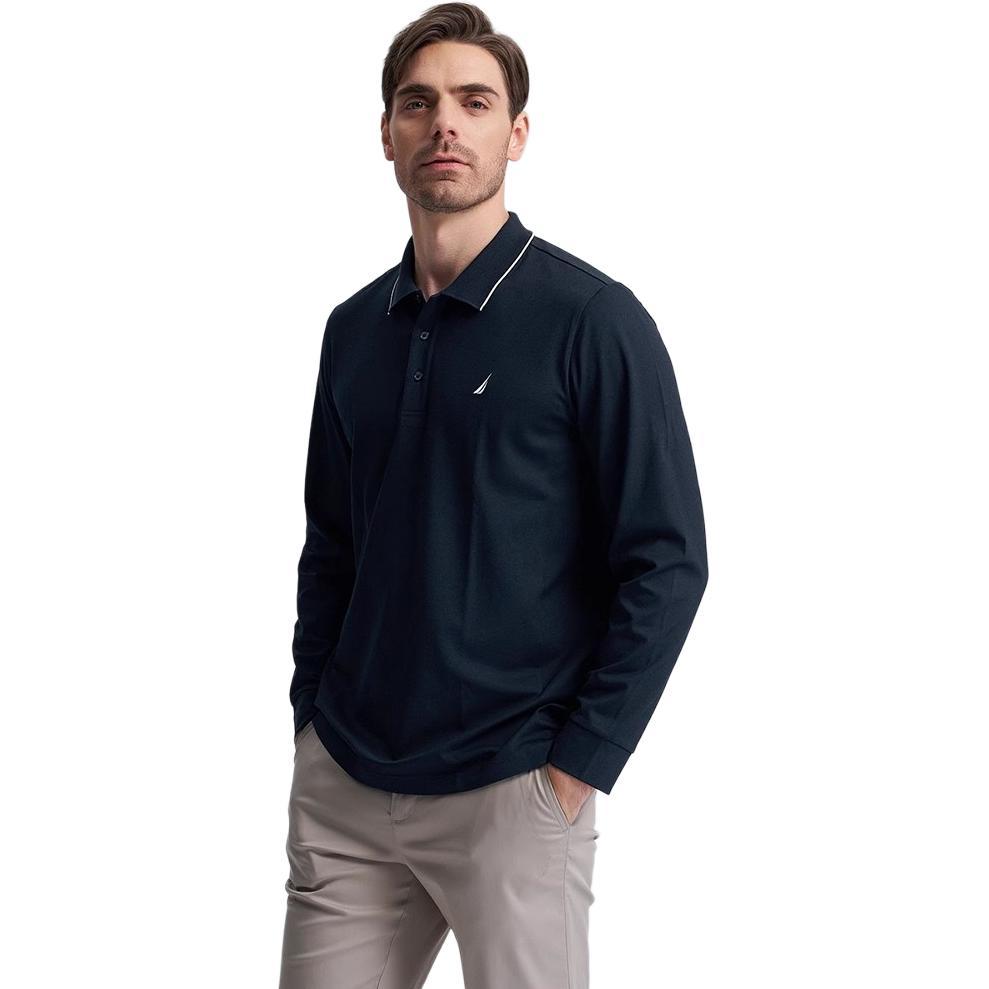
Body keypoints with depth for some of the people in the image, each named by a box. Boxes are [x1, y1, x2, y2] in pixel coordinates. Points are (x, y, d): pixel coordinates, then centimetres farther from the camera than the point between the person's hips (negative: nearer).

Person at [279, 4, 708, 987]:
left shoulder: (591, 319, -8)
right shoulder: (354, 329, 9)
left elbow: (667, 561, -10)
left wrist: (579, 766, -12)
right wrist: (312, 720, 8)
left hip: (511, 793, -4)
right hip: (342, 785, 5)